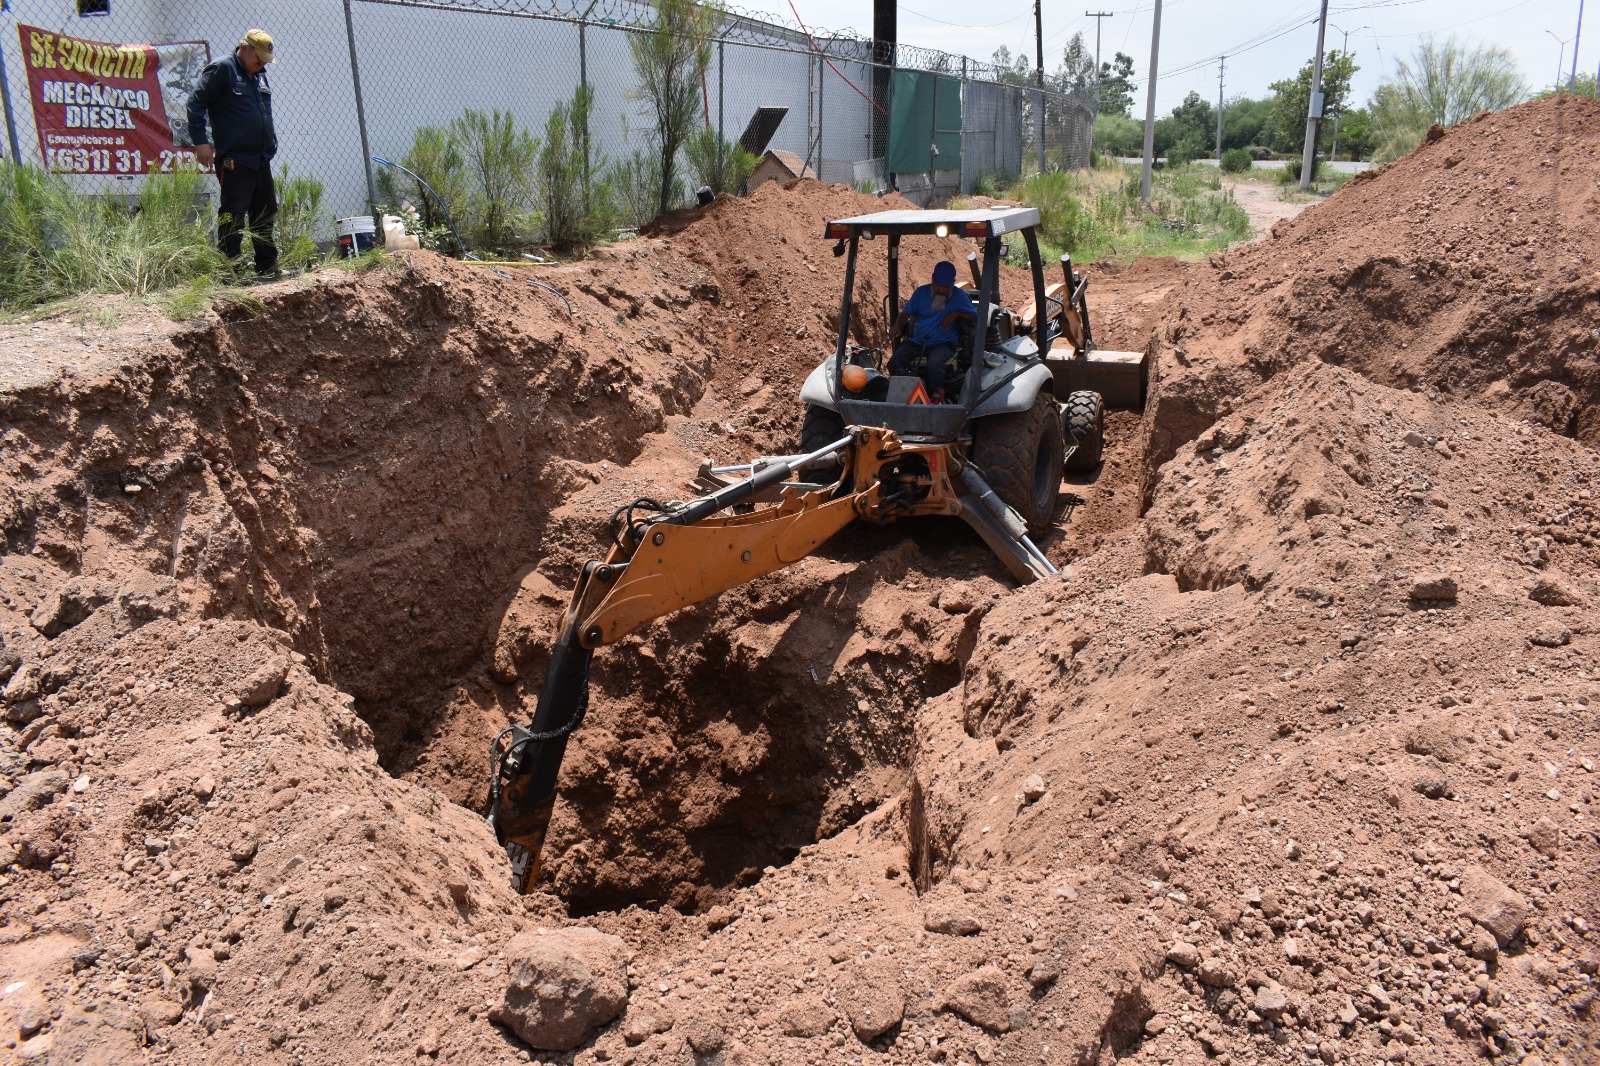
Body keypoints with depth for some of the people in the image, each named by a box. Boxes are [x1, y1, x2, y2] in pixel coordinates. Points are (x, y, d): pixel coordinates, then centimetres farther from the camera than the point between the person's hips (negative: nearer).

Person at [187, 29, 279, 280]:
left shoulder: (260, 75, 18)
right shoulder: (222, 69, -7)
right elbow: (196, 103, -10)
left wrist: (271, 144, 22)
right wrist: (200, 141, -16)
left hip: (262, 160, 9)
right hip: (234, 162, -9)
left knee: (265, 215, 14)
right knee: (233, 217, -8)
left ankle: (267, 266, 23)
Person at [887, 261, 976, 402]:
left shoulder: (959, 296, 6)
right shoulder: (921, 292, 11)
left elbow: (975, 316, 6)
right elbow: (906, 313, 10)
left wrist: (956, 314, -10)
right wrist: (897, 326, -10)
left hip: (943, 344, -3)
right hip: (916, 342, 3)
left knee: (934, 365, -38)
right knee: (894, 363, -24)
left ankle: (936, 397, -19)